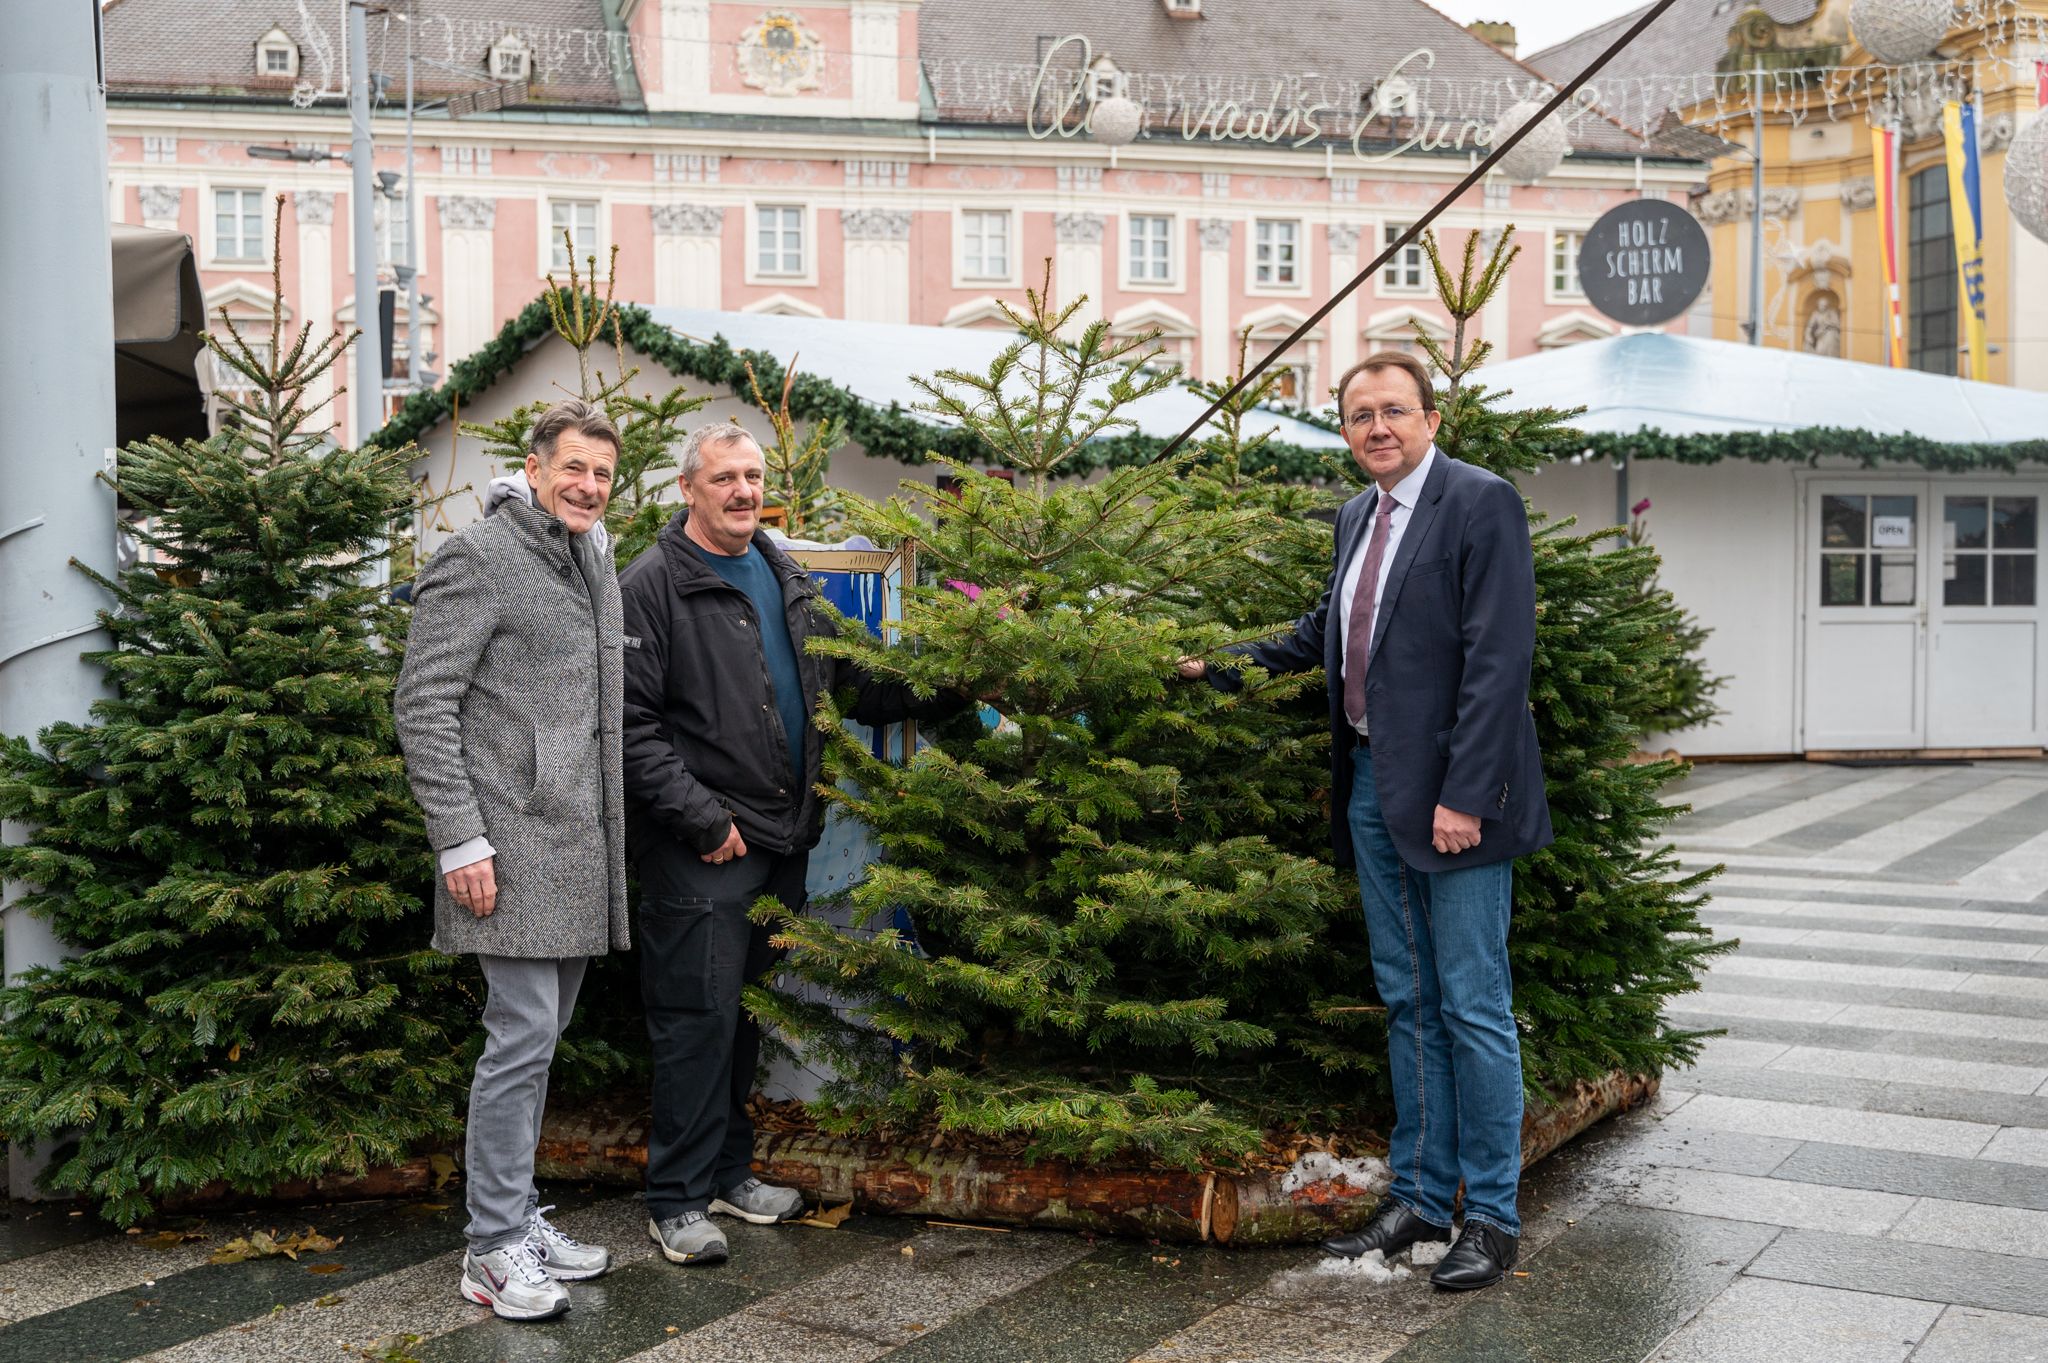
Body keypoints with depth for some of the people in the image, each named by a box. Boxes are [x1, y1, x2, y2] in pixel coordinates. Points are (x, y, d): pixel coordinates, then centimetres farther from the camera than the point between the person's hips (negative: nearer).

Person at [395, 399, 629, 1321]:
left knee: (541, 1037, 13)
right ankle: (494, 1251, 4)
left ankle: (519, 1219, 24)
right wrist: (459, 840, -17)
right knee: (522, 1038, -7)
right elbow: (424, 707, -12)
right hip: (514, 845, -8)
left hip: (580, 847, 8)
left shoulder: (597, 566, 17)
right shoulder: (479, 559, -7)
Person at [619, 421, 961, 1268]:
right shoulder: (653, 586, -9)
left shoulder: (786, 579, 15)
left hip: (782, 841, 7)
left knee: (747, 1011, 16)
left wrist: (950, 691, 8)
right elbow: (632, 726, -15)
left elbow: (851, 685, 20)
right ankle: (678, 1199, 7)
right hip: (704, 849, -7)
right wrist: (703, 818, -18)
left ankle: (728, 1170, 28)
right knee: (699, 1016, -4)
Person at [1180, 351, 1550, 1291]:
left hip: (1452, 794, -8)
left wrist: (1466, 796, -21)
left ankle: (1492, 1216, 11)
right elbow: (1322, 633, 27)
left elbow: (1497, 659, -16)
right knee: (1407, 1003, 14)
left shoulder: (1481, 504, -9)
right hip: (1372, 789, 8)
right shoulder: (1358, 516, 15)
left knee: (1472, 1006, 0)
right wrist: (1219, 665, 23)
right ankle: (1419, 1197, 24)